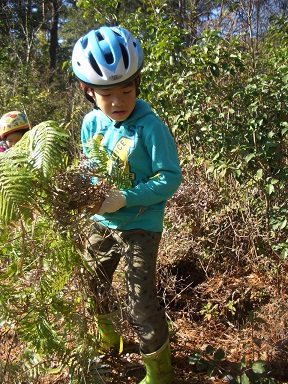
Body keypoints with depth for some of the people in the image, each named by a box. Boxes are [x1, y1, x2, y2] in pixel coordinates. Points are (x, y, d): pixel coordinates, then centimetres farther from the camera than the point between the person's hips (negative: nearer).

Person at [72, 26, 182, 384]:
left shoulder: (150, 127, -20)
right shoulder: (91, 123, -3)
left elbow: (170, 177, -19)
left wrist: (125, 199, -27)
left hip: (140, 227, -6)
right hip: (102, 223, 7)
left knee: (141, 307, -2)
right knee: (93, 288, 23)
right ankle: (108, 342, 54)